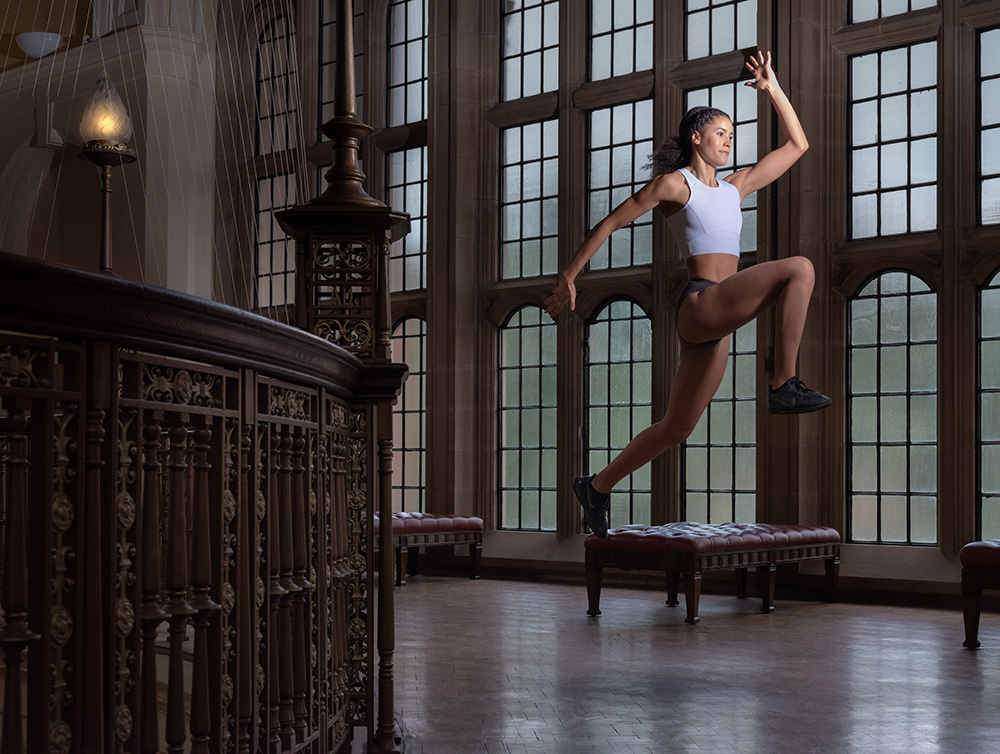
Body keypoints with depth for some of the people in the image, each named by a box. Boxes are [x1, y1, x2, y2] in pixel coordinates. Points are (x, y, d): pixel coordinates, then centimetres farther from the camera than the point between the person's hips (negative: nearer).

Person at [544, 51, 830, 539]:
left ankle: (597, 486, 26)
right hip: (699, 303, -7)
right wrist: (568, 277, 4)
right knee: (799, 269, -22)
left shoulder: (735, 188, 21)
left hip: (718, 324, 7)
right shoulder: (673, 183, 3)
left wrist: (771, 88, 21)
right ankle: (784, 386, -25)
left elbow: (796, 143, 27)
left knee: (675, 430, 12)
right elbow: (610, 224, 6)